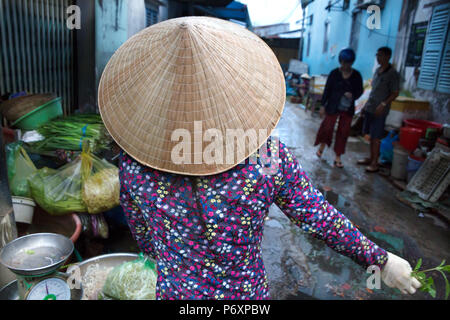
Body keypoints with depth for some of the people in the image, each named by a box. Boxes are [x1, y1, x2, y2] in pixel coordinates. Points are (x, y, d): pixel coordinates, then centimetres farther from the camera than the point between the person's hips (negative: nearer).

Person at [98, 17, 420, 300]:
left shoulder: (134, 165, -23)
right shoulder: (269, 157, -26)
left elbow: (143, 236, -5)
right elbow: (322, 221, -14)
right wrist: (382, 259, 4)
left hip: (177, 292, 1)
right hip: (248, 293, 0)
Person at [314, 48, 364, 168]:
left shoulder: (356, 75, 1)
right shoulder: (334, 73, -4)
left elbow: (360, 91, 7)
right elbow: (327, 90, -1)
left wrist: (353, 95, -15)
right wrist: (323, 105, -3)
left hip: (348, 109, 2)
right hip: (333, 107, -2)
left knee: (343, 132, 5)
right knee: (327, 127, 3)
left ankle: (338, 157, 15)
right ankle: (322, 145, 35)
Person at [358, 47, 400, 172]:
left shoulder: (392, 74, -11)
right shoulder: (378, 70, 11)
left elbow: (395, 93, -11)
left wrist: (383, 104, -22)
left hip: (380, 110, -7)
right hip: (370, 108, 7)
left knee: (376, 138, -3)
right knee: (371, 136, 13)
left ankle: (375, 163, 5)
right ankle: (371, 158, 25)